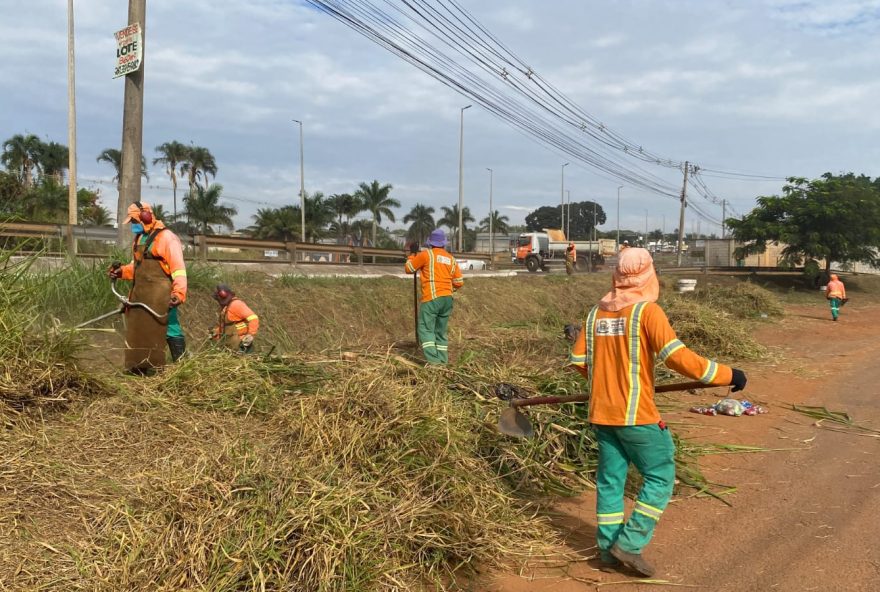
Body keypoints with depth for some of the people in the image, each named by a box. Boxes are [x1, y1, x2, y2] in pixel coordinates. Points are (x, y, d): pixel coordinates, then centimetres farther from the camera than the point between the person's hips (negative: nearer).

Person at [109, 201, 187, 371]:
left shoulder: (166, 237, -11)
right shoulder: (139, 238, 18)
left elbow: (178, 269, -18)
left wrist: (179, 292, -29)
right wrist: (123, 271, 9)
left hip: (160, 296, -9)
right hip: (140, 295, 9)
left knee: (170, 329, -7)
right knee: (137, 330, 14)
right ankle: (139, 366, 25)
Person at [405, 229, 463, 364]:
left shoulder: (426, 254, -2)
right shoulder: (451, 259, 12)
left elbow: (408, 269, 8)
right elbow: (459, 282, 13)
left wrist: (412, 254, 23)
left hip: (431, 299, -5)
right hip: (447, 299, 6)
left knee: (426, 329, -5)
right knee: (441, 331, 13)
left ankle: (433, 361, -17)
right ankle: (443, 361, 9)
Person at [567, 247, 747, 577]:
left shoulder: (596, 313, 6)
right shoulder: (647, 310, -11)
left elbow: (578, 360, 9)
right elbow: (677, 357, -20)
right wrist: (726, 375, -11)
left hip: (601, 413, 6)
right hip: (636, 414, -6)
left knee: (610, 478, 15)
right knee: (660, 476, 9)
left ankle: (608, 548, 23)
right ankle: (629, 543, 6)